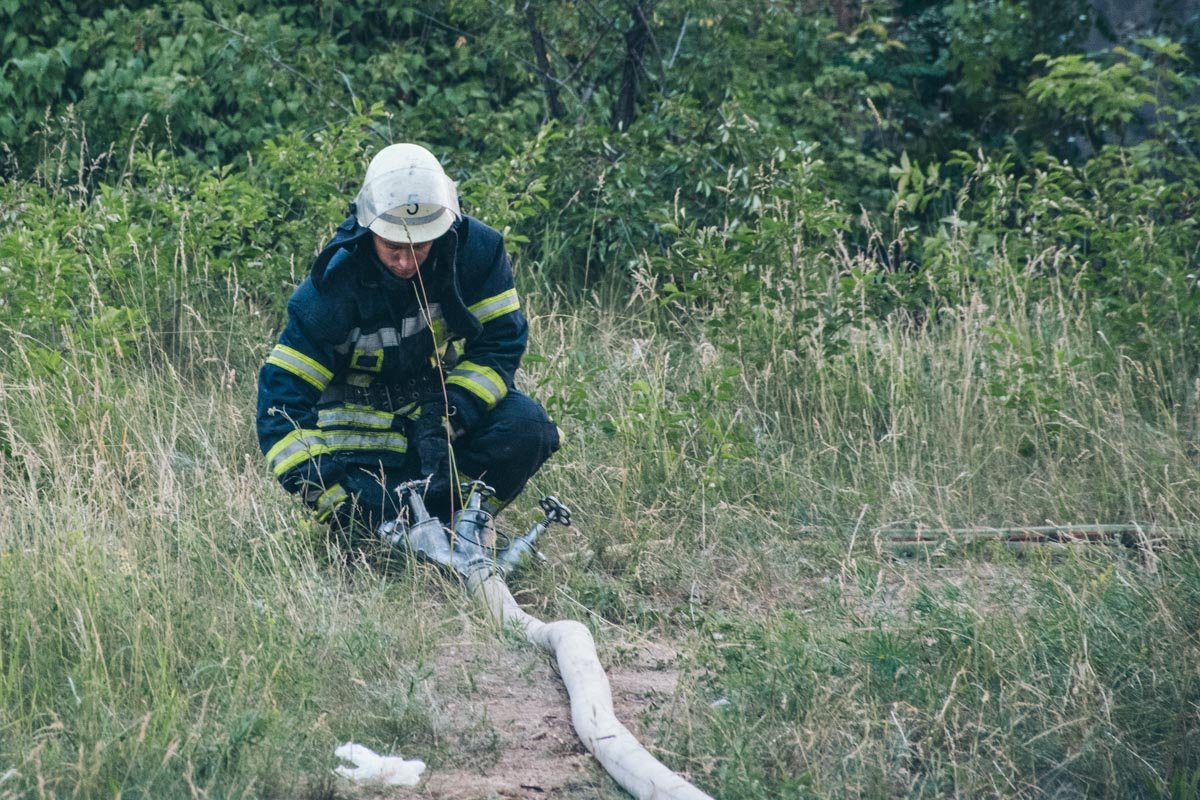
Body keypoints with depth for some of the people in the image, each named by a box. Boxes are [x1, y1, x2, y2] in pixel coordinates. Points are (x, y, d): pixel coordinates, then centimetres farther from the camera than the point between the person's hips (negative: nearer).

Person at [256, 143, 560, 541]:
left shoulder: (476, 250, -16)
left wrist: (446, 418, -28)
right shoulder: (334, 285, -21)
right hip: (368, 420, -2)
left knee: (525, 427, -26)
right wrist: (329, 492, -32)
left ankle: (454, 523, -5)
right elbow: (282, 392, -20)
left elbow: (502, 341, -12)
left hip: (451, 398, 2)